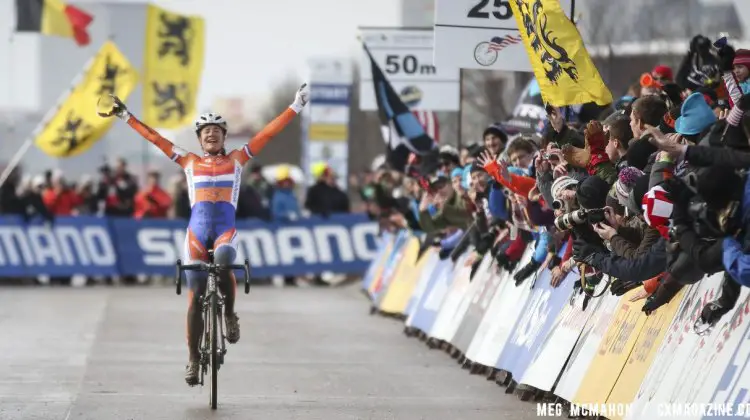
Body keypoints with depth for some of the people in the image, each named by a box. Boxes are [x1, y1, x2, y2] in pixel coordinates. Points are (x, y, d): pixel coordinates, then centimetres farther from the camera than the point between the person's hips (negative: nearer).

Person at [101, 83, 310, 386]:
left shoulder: (236, 159, 16)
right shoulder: (189, 162, 18)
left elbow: (268, 133, 12)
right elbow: (154, 138, 18)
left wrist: (296, 107, 7)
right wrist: (126, 117, 18)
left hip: (226, 227, -1)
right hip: (197, 229, 1)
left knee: (223, 259, -36)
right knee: (195, 296, -3)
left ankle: (230, 315, -11)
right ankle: (193, 360, 7)